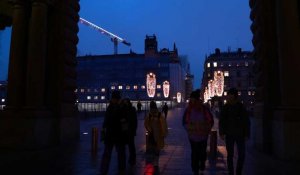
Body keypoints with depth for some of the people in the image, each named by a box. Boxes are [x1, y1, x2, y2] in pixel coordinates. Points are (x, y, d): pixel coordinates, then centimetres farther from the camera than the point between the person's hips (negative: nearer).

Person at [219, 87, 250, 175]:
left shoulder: (241, 107, 0)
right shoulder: (225, 108, -1)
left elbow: (246, 122, 3)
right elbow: (221, 121, 0)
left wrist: (246, 134, -1)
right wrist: (221, 133, -7)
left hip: (240, 135, 1)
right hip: (229, 135, 0)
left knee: (241, 155, 0)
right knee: (230, 155, 6)